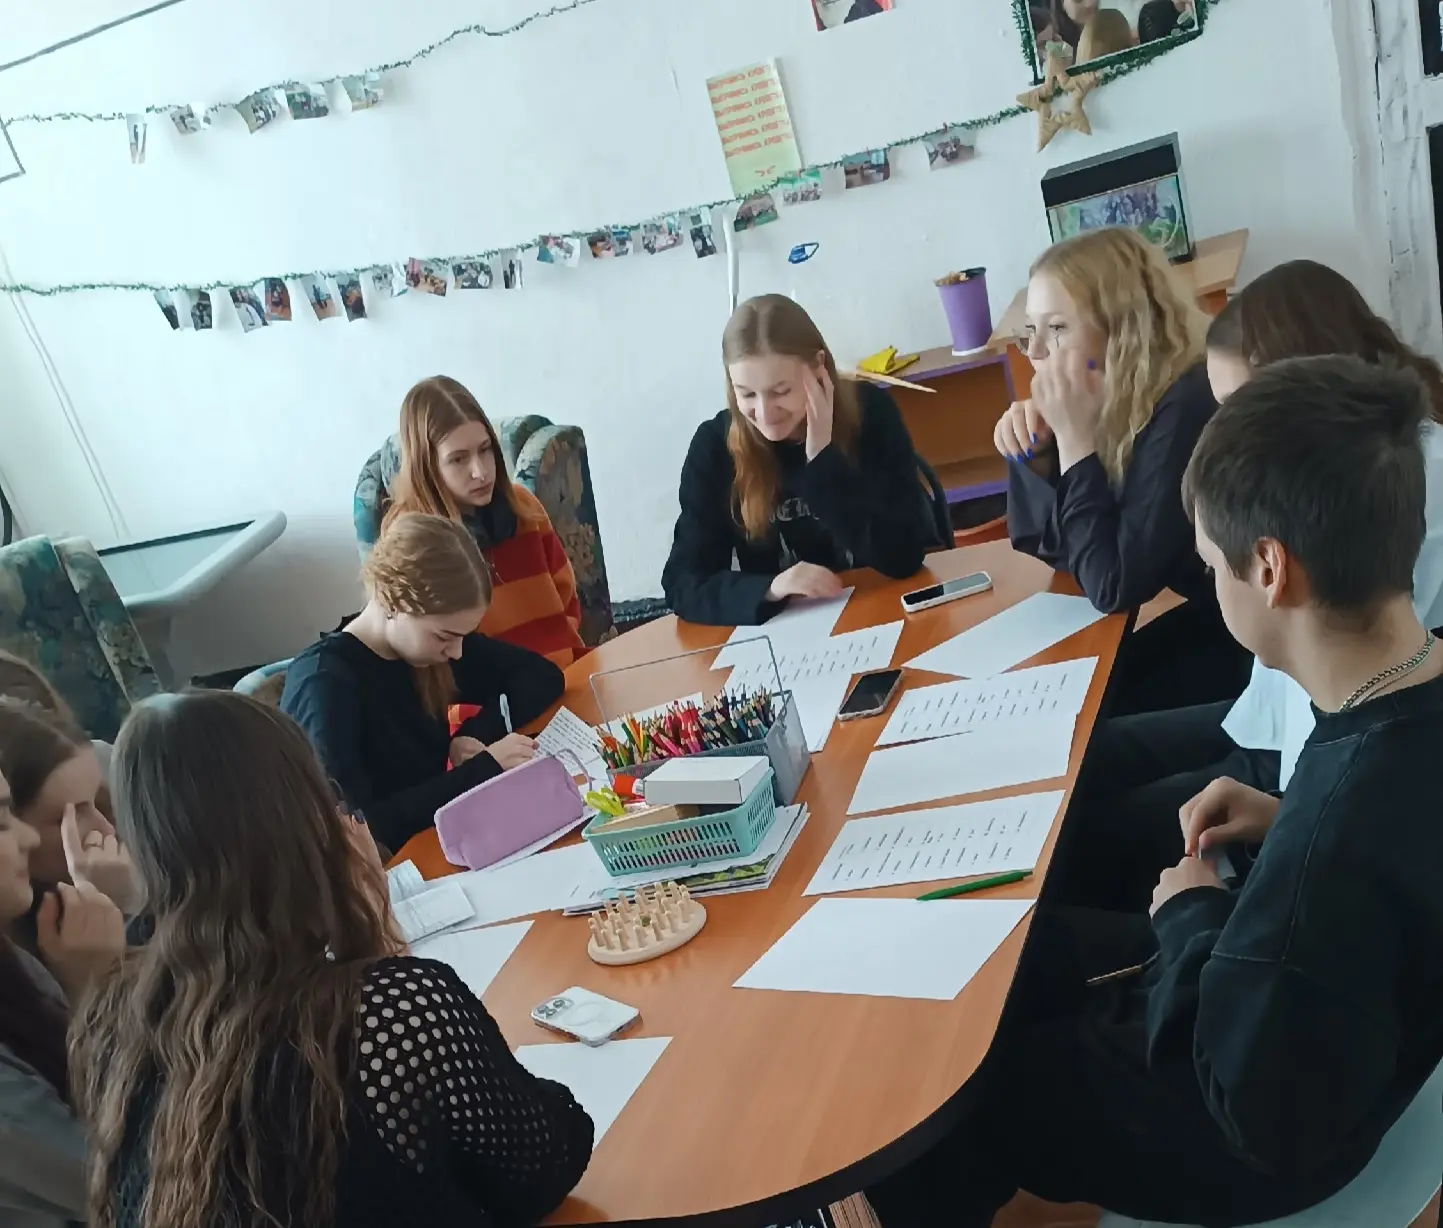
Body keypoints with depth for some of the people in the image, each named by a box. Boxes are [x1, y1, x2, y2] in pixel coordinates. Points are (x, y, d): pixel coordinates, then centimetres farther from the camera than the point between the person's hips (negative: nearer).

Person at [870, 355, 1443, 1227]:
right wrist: (1288, 826, -5)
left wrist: (1192, 918, -17)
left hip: (1251, 1139, -7)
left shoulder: (1345, 816, -40)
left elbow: (1263, 1106, -29)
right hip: (1316, 1041, 8)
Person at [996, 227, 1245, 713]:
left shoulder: (1184, 410, -25)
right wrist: (1035, 451, -13)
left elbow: (1114, 588, -25)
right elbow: (1045, 546, 4)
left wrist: (1077, 439, -24)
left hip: (1250, 643, -7)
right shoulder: (1113, 400, -2)